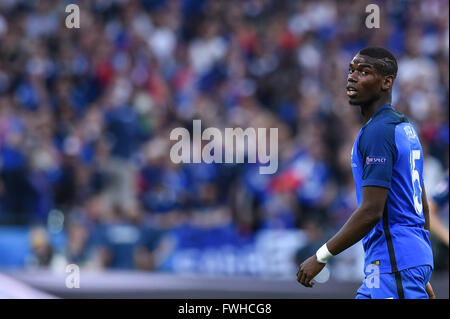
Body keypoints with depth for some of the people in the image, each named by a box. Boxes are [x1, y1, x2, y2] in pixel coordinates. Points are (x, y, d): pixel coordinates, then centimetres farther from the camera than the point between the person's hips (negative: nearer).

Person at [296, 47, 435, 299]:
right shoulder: (406, 127, 17)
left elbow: (371, 212, -20)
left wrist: (321, 257, -15)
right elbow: (423, 207, 21)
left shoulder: (377, 132, -14)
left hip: (395, 265, -10)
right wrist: (422, 276, 25)